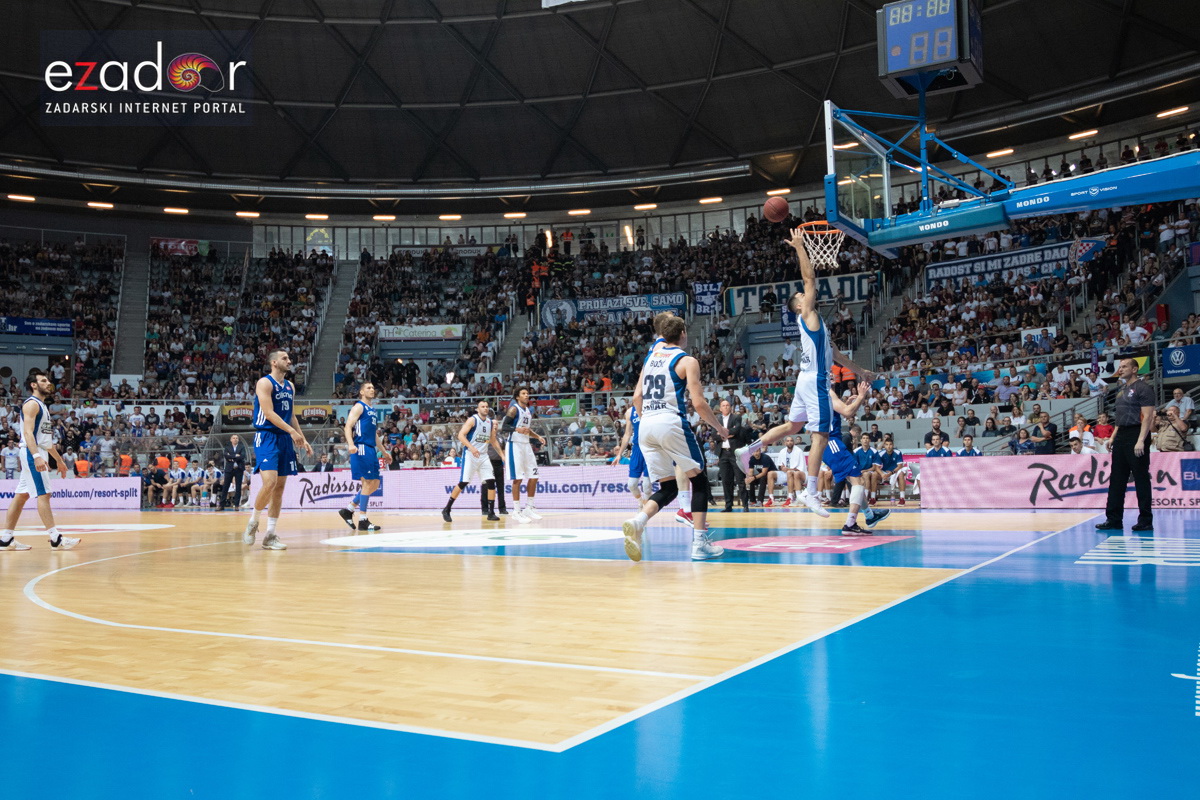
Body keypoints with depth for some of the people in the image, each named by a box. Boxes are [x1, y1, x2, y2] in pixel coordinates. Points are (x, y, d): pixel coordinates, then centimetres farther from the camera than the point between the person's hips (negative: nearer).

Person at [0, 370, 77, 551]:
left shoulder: (42, 406, 21)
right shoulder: (32, 404, -9)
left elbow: (46, 438, 26)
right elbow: (28, 432, -21)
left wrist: (59, 460, 27)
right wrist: (36, 456, -32)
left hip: (38, 454, 10)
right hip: (32, 454, -10)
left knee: (21, 495, 9)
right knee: (43, 494, -11)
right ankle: (56, 539, -12)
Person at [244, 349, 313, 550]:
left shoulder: (290, 386, 16)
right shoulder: (265, 383, -7)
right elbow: (268, 413, -17)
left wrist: (302, 439, 13)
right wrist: (292, 431, -24)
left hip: (285, 439, 8)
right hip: (266, 436, -8)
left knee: (280, 487, 5)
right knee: (270, 481, -21)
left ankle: (270, 535, 10)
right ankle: (253, 521, 3)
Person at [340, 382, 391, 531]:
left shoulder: (372, 410, 22)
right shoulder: (359, 406, -4)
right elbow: (348, 426, -15)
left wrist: (384, 452, 28)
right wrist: (350, 444, -31)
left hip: (371, 449, 9)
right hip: (361, 448, -9)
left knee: (375, 483, 9)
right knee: (368, 483, -9)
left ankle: (348, 510, 17)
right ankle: (362, 521, -4)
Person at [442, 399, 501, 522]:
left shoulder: (491, 422, 11)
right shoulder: (472, 420, -8)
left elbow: (493, 441, 21)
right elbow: (461, 435, -17)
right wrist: (471, 447, -30)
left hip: (483, 456, 6)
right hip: (470, 455, -6)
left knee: (491, 482, -5)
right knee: (463, 483, -7)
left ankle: (491, 513, 1)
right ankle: (446, 510, 5)